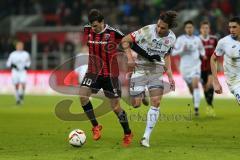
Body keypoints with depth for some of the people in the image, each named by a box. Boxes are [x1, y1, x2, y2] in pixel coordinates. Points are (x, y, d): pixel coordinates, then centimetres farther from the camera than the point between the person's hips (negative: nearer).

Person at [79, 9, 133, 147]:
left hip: (110, 74, -3)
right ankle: (95, 126, -1)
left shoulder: (113, 33, -16)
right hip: (93, 72, 3)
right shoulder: (87, 31, -5)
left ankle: (128, 134, 23)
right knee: (83, 95, -20)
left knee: (116, 107, 1)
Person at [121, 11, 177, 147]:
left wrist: (170, 76, 7)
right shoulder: (147, 31, -21)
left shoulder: (172, 38, -5)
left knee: (156, 103, -8)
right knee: (136, 104, -4)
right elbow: (125, 40, -13)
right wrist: (130, 57, -26)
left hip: (157, 70, 3)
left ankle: (146, 137, 1)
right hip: (141, 68, -3)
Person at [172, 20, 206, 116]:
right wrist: (182, 49, -19)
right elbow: (174, 52, -4)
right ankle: (195, 98, 44)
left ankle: (196, 108, -23)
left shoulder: (197, 39, 4)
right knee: (190, 87, 11)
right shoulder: (180, 39, -3)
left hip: (196, 65, 0)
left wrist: (203, 54, 2)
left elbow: (201, 49, 22)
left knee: (195, 85, -19)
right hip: (185, 66, 0)